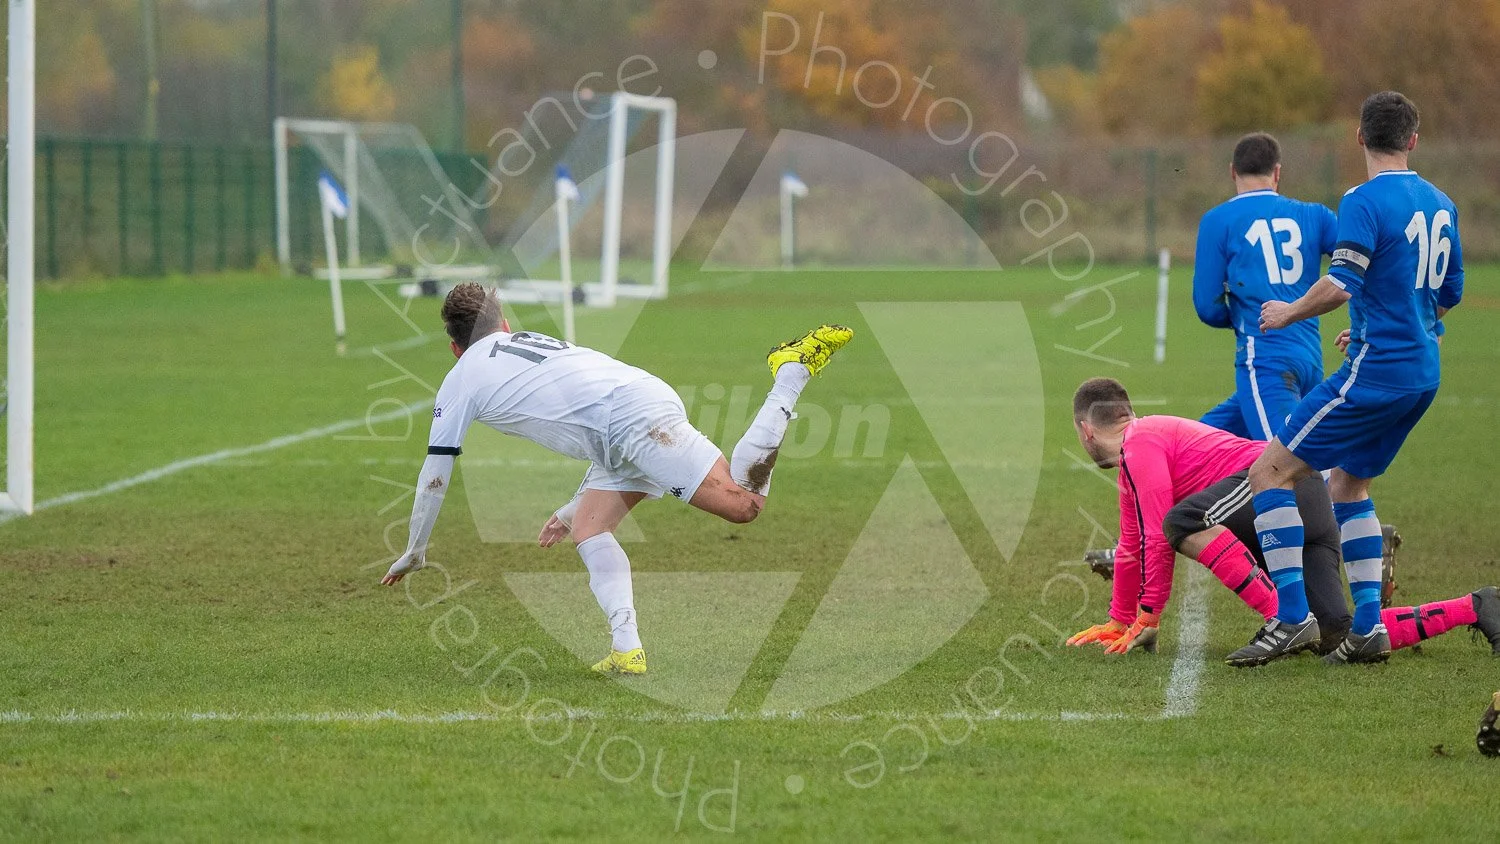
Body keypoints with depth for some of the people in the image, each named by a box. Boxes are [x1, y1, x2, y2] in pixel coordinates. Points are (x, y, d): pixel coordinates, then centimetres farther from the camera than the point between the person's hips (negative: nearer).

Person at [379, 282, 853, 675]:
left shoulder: (461, 379, 15)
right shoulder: (537, 343, 34)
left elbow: (434, 475, 22)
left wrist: (415, 552, 35)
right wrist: (573, 509, 47)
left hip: (639, 420, -8)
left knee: (742, 503, -19)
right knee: (588, 531, 7)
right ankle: (627, 647, -10)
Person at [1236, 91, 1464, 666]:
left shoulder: (1365, 201, -13)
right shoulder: (1440, 204, 12)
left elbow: (1341, 285, -24)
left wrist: (1288, 313, -6)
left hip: (1376, 370, -8)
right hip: (1423, 374, 8)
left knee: (1270, 472, -4)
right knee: (1347, 482, 21)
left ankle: (1294, 616, -12)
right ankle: (1368, 626, 13)